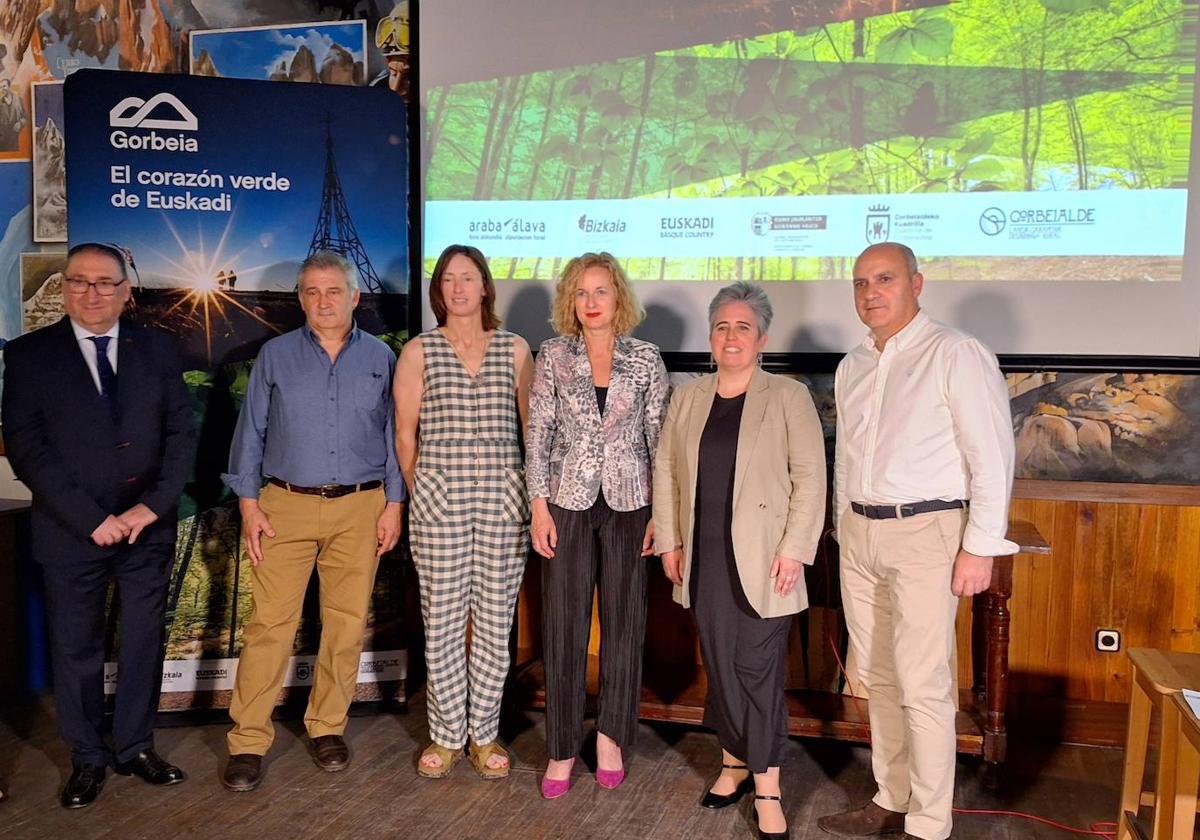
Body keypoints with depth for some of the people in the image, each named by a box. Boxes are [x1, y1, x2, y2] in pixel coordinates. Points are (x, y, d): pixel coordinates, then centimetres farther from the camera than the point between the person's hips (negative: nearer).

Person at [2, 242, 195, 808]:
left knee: (144, 642, 11)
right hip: (71, 530, -1)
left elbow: (181, 434, 2)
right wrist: (92, 518, -14)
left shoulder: (156, 350, 4)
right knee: (76, 648, 10)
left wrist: (150, 507, -10)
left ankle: (135, 748, 28)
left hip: (148, 527, 2)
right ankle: (88, 758, 27)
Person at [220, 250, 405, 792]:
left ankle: (328, 727, 22)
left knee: (347, 622, 6)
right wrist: (248, 503, -2)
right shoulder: (275, 355, 6)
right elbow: (251, 431, 6)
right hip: (287, 506, -1)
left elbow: (393, 434, 8)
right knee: (270, 622, -3)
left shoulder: (380, 357, 7)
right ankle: (248, 740, 9)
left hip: (360, 508, 1)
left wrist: (394, 503, 2)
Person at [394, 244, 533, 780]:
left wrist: (532, 496, 7)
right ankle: (446, 735, 22)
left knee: (495, 621, 6)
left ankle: (484, 733, 23)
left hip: (503, 500, 1)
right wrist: (420, 493, 7)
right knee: (442, 623, 5)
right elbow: (405, 435, 7)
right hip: (439, 502, -1)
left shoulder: (514, 350, 7)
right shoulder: (419, 351, 4)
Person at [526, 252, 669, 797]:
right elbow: (538, 435, 1)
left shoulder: (646, 359, 1)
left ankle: (611, 736, 27)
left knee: (624, 621, 7)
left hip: (628, 504, 0)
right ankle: (562, 748, 19)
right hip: (568, 503, 0)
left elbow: (660, 438, 2)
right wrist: (539, 505, -5)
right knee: (563, 625, 5)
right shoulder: (553, 356, 1)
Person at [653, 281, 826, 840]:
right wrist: (668, 540, 7)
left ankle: (767, 789, 11)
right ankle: (734, 762, 29)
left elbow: (810, 476, -6)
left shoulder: (788, 397, -2)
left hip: (760, 561, -4)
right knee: (719, 664, 11)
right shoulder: (688, 397, 9)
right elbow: (666, 469, 12)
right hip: (705, 559, 4)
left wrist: (793, 549, -12)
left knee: (757, 668, -2)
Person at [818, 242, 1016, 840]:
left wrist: (979, 548, -13)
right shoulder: (852, 366, 12)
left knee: (922, 686, -3)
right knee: (878, 677, 14)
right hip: (859, 532, 7)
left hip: (925, 531, -6)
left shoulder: (956, 355, -8)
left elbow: (992, 457, -10)